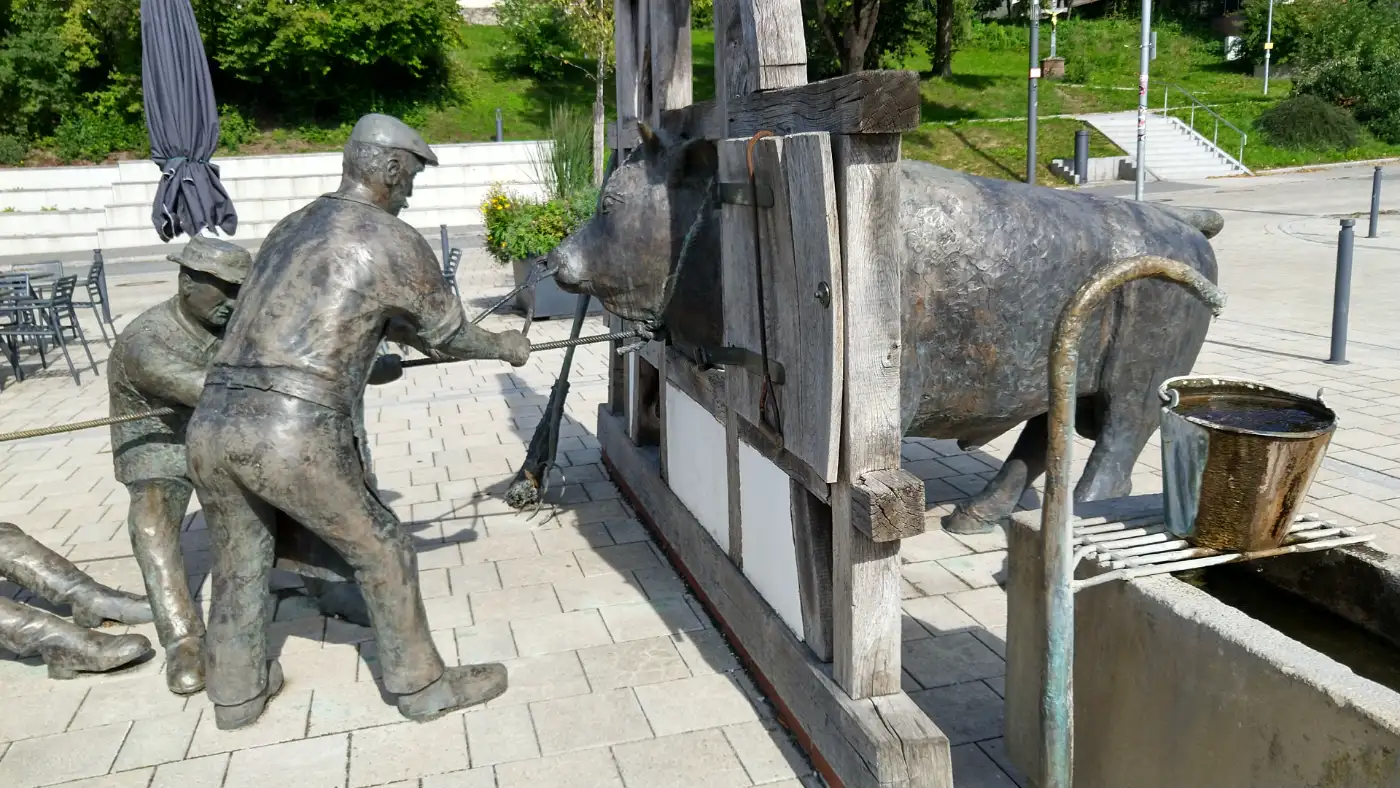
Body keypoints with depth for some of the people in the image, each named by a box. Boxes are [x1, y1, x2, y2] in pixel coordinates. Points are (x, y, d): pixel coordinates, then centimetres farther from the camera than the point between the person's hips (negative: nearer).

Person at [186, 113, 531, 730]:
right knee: (382, 553, 12)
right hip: (296, 436, -7)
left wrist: (404, 329, 46)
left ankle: (236, 693, 43)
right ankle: (422, 686, 27)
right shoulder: (396, 242, 1)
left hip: (211, 426, 7)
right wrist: (504, 347, 31)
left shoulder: (291, 228, 23)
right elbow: (449, 336, 13)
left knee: (239, 565, 25)